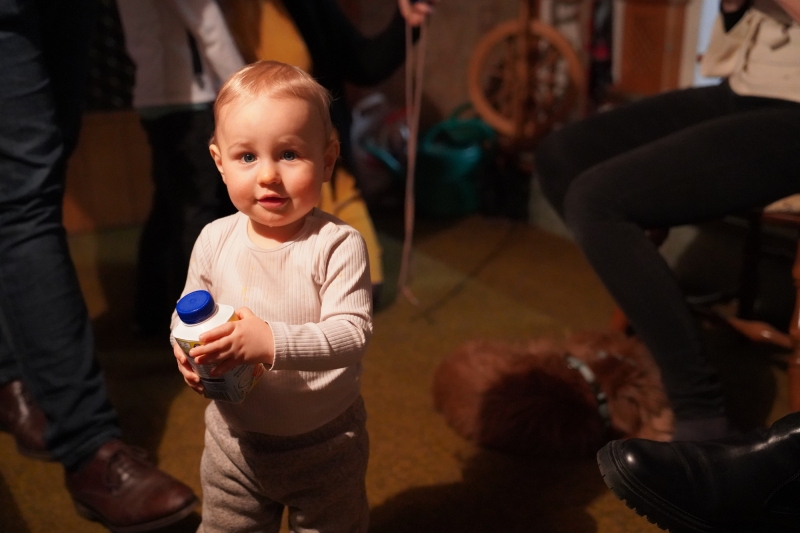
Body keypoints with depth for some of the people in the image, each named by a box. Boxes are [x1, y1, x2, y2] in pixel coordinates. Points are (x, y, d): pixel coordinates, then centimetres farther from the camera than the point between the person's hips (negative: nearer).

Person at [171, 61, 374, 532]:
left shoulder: (337, 245, -21)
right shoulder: (215, 240, -8)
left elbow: (354, 335, -28)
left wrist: (272, 342, -40)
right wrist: (187, 351, -17)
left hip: (325, 445, -3)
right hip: (235, 438, 4)